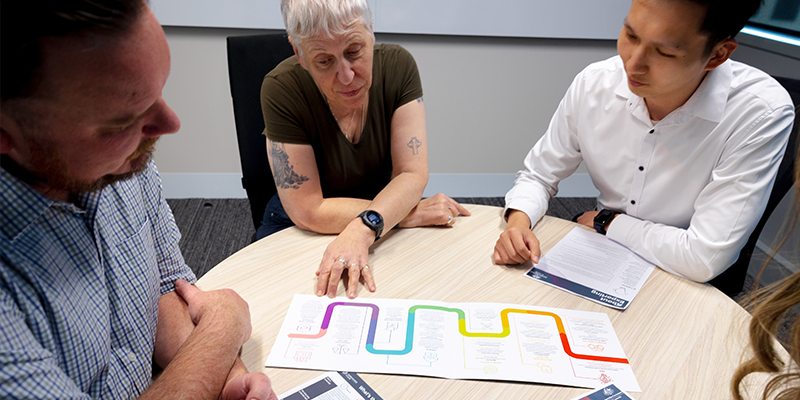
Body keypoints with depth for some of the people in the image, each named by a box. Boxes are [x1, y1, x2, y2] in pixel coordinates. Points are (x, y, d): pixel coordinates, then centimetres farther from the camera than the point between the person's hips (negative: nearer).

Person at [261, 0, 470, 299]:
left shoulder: (397, 65, -17)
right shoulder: (281, 89, -25)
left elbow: (412, 175, -20)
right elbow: (308, 211, -24)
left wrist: (363, 230, -38)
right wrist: (408, 214, -25)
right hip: (301, 229, -4)